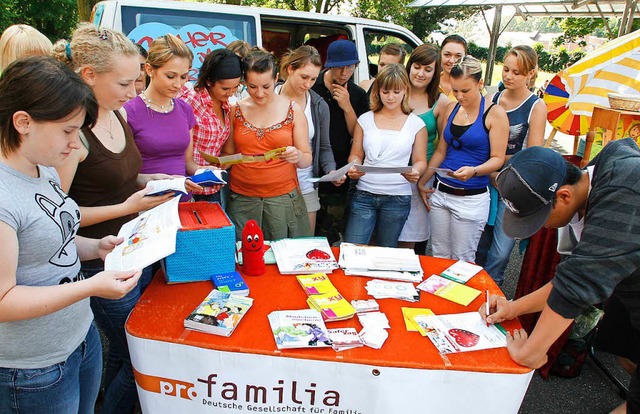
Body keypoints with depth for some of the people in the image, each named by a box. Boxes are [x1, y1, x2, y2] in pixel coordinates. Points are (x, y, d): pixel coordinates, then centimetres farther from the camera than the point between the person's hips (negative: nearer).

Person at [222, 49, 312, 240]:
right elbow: (227, 155, 12)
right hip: (242, 199, 1)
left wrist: (297, 156, -17)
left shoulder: (293, 110, 2)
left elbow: (307, 159, 4)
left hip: (283, 196, 0)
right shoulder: (235, 110, 4)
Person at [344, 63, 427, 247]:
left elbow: (420, 161, 5)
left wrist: (415, 172, -18)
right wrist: (354, 169, -13)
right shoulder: (366, 119, 6)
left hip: (397, 198, 0)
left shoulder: (416, 124, 3)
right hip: (364, 194, 1)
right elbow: (356, 155, 9)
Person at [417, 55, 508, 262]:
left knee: (461, 260, 3)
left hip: (472, 198, -5)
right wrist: (422, 182, 10)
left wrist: (473, 171, -27)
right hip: (440, 191, 5)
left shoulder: (494, 113, -6)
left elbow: (497, 159, -9)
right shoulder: (451, 108, 9)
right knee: (438, 256, 11)